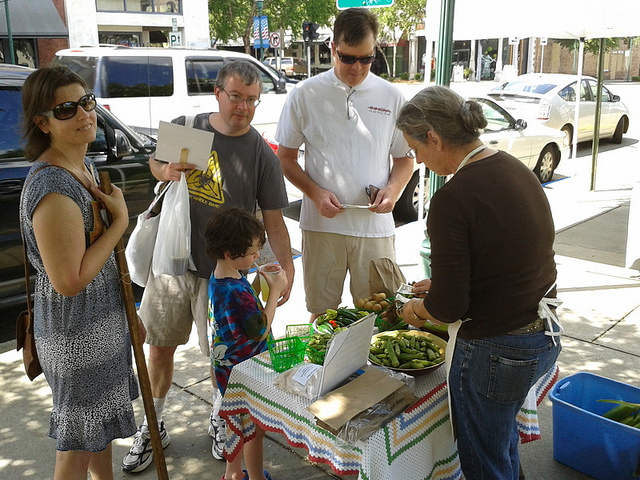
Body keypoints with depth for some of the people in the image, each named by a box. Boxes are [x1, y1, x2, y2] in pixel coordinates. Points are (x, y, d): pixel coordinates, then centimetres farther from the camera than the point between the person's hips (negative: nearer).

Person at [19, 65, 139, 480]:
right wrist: (120, 219, -22)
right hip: (76, 328, -9)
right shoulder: (52, 189, -29)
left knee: (101, 413, 27)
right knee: (81, 436, 11)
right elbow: (69, 280, -29)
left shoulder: (85, 164, 2)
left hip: (103, 316, 10)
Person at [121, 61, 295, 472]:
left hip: (222, 271, -2)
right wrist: (166, 171, -8)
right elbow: (155, 163, 16)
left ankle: (220, 421, 38)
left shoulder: (261, 154, -8)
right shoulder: (184, 127, -1)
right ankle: (153, 426, 35)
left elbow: (274, 221, -6)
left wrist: (287, 268, -16)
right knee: (160, 346, 14)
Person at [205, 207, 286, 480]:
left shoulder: (220, 278, -1)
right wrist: (275, 290, -20)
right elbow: (260, 331, -24)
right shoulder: (234, 292, -33)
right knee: (255, 429, 11)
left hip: (230, 367, 10)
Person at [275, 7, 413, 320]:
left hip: (375, 227, 1)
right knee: (321, 314, 9)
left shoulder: (392, 97, 6)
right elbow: (285, 158, 5)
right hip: (322, 225, -1)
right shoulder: (305, 95, 1)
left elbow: (405, 159, 13)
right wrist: (315, 193, -11)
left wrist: (394, 189, -8)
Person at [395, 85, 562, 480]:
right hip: (546, 337, 9)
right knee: (504, 437, 32)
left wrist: (416, 308, 0)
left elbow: (448, 307, -21)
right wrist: (442, 286, 14)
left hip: (494, 352, -8)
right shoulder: (517, 170, 2)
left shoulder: (452, 199, -24)